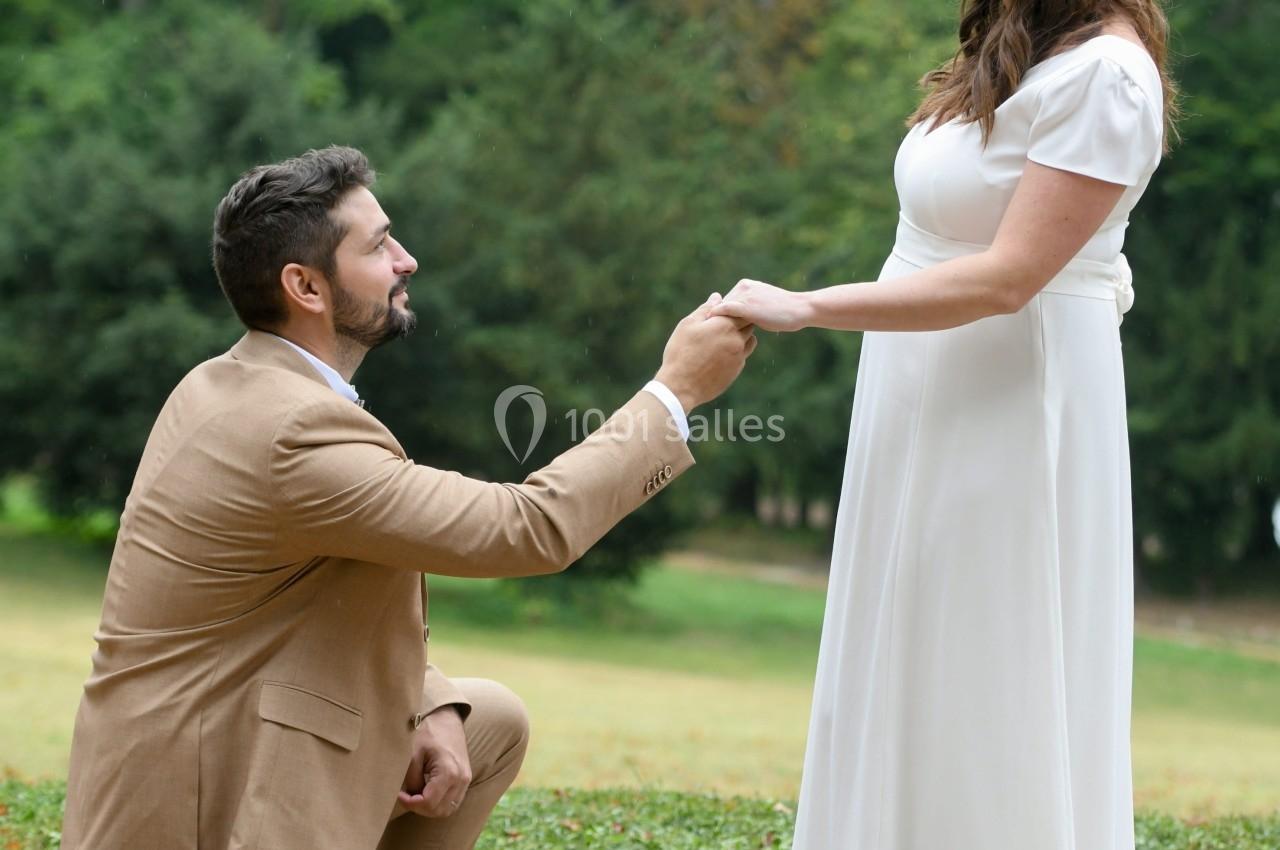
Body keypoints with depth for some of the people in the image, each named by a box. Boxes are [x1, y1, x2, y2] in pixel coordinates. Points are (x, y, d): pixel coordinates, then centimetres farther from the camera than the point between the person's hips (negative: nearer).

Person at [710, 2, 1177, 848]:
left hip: (1008, 409, -9)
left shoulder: (1103, 70, -17)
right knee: (917, 670, 14)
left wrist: (804, 308, -22)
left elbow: (1006, 279, -21)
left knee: (988, 677, -2)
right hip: (932, 405, 9)